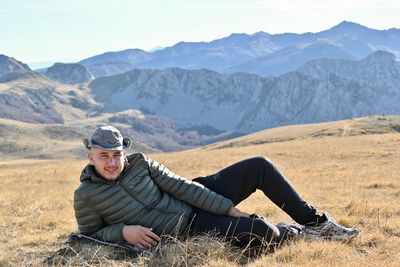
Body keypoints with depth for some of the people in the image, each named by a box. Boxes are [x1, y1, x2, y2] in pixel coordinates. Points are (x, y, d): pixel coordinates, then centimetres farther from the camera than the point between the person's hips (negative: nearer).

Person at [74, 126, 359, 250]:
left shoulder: (140, 162, -2)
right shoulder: (86, 195, -11)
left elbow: (180, 185, -2)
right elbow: (90, 235, -1)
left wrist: (228, 208, -4)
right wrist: (123, 231, -22)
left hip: (194, 198, 5)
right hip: (187, 228, -5)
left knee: (260, 166, -8)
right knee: (259, 231, -28)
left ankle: (316, 221, 7)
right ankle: (298, 231, 9)